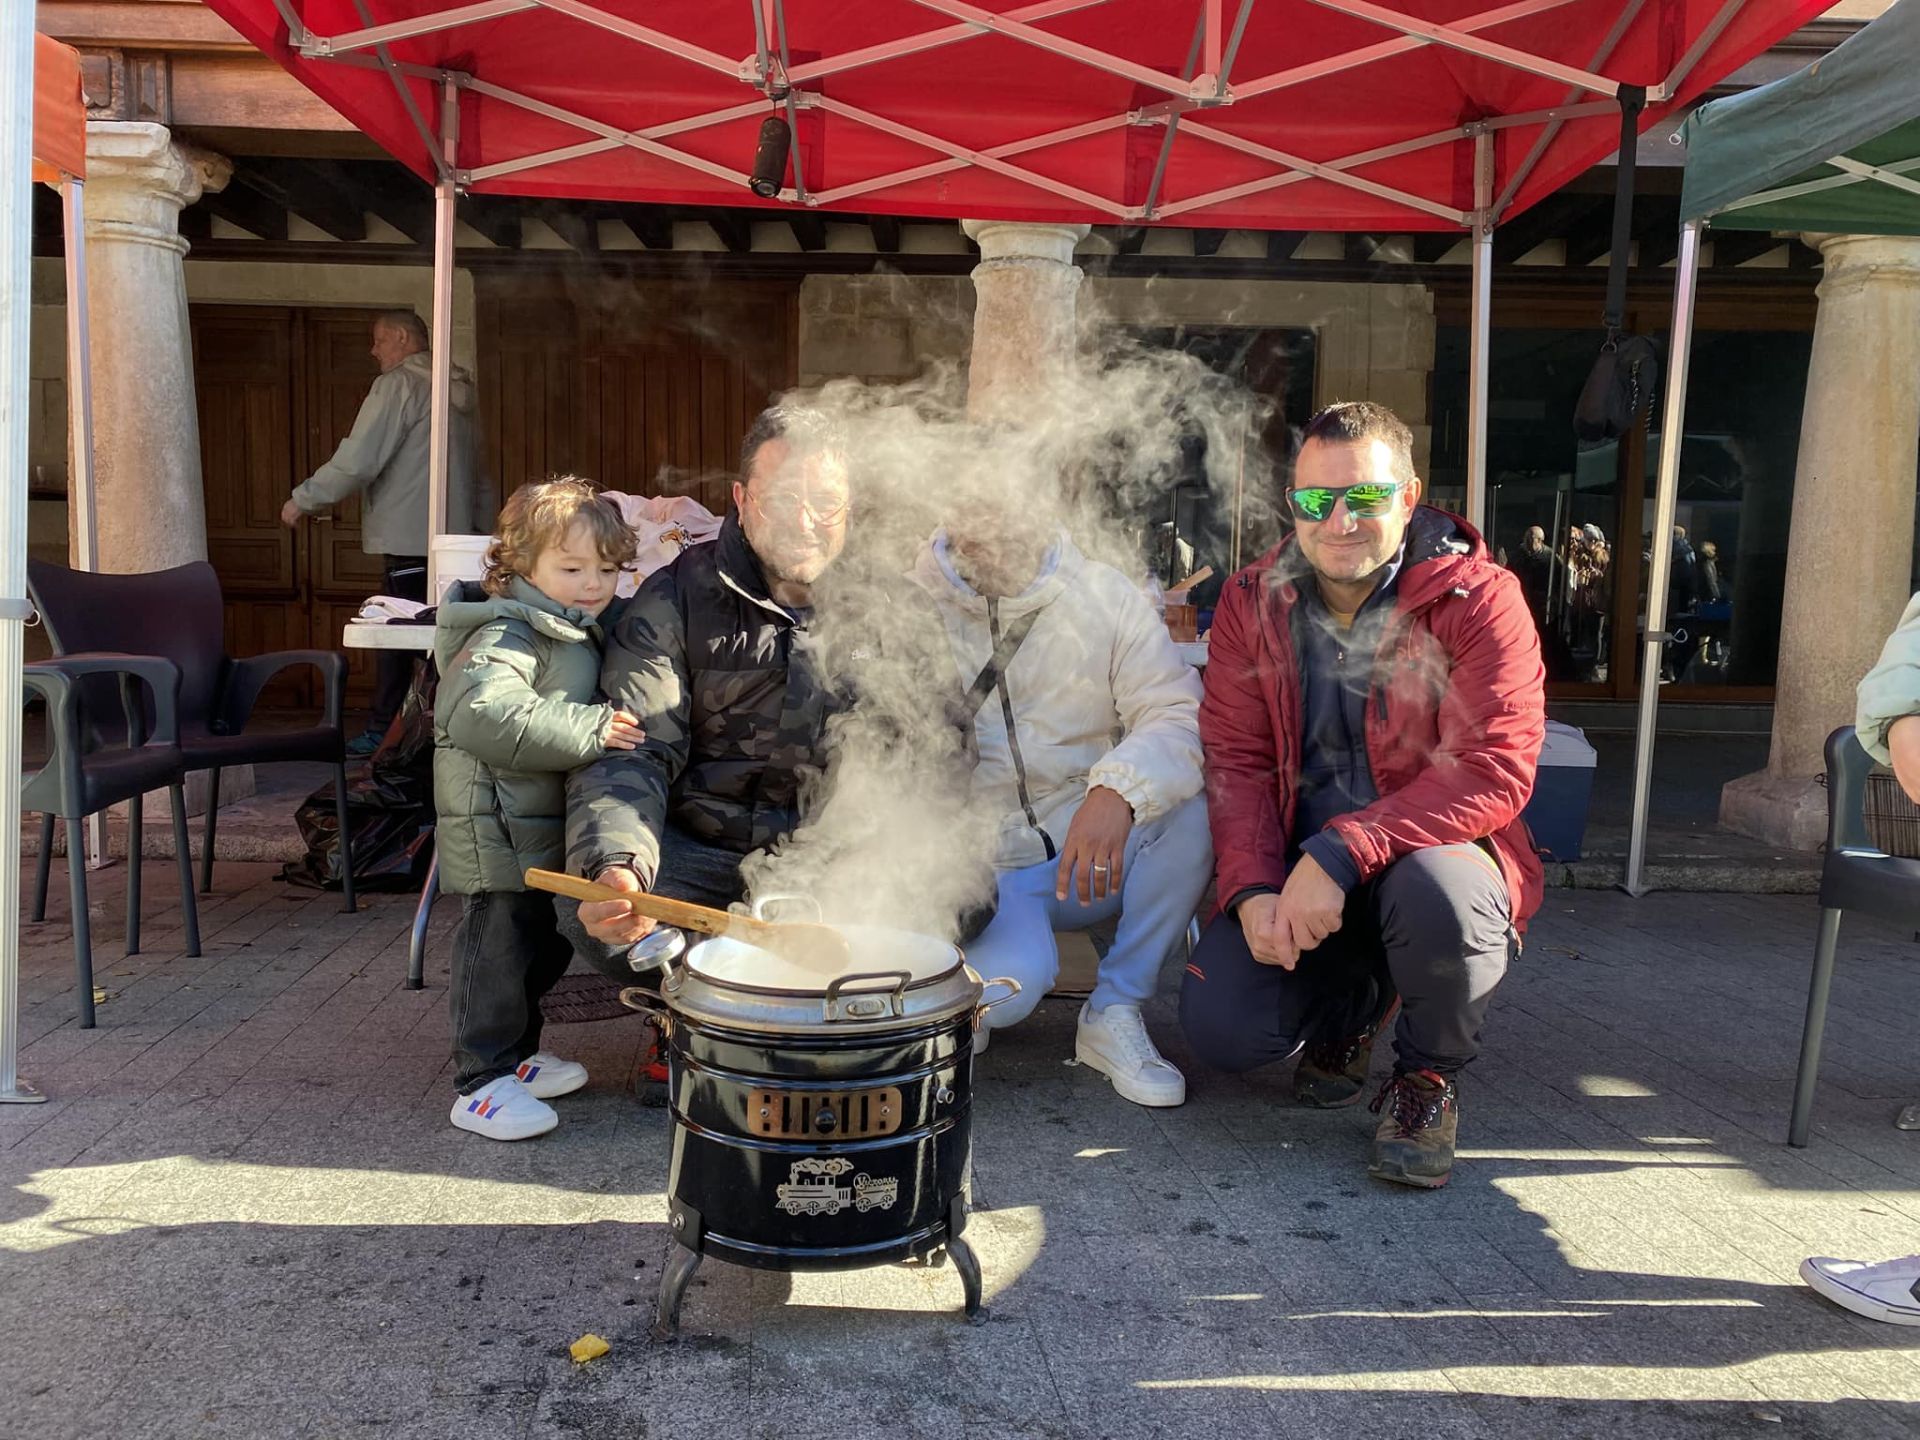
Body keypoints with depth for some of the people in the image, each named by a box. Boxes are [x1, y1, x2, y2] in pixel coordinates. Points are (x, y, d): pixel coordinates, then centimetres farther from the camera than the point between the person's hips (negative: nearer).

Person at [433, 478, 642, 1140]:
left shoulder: (582, 632, 14)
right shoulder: (503, 638, -18)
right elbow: (484, 715, -36)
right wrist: (592, 728, -34)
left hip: (546, 830, 10)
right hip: (497, 831, -10)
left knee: (543, 946, 18)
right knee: (498, 947, -5)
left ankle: (516, 1053, 35)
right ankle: (481, 1083, 6)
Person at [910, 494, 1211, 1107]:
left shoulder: (1103, 594, 1)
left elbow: (1179, 713, -11)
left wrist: (1119, 790, -33)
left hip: (1092, 857, 3)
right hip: (977, 866, -2)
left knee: (1193, 807, -26)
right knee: (1012, 977, -32)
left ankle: (1115, 1011, -7)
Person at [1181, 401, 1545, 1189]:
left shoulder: (1478, 598, -13)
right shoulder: (1251, 601, 0)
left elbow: (1493, 772, -21)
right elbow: (1236, 761, -3)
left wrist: (1342, 853, -32)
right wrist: (1252, 890, -19)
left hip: (1428, 851, -3)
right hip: (1295, 867, 4)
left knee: (1439, 891, -39)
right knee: (1218, 1026, -15)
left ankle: (1428, 1075, -4)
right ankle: (1350, 1002, 23)